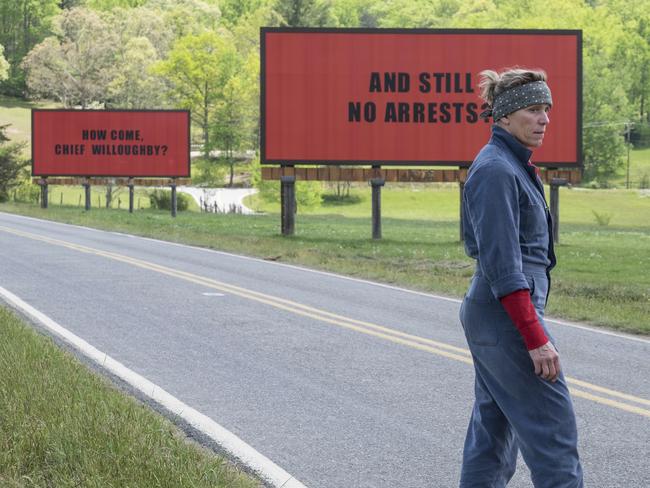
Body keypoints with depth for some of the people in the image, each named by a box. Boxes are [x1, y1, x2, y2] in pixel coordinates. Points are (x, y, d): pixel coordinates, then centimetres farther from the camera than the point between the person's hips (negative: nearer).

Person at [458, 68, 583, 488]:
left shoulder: (514, 166, 14)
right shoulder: (496, 170, -16)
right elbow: (502, 265, -21)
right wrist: (536, 339, -24)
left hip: (487, 314, 10)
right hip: (509, 316, -10)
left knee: (494, 432, 12)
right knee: (554, 432, -7)